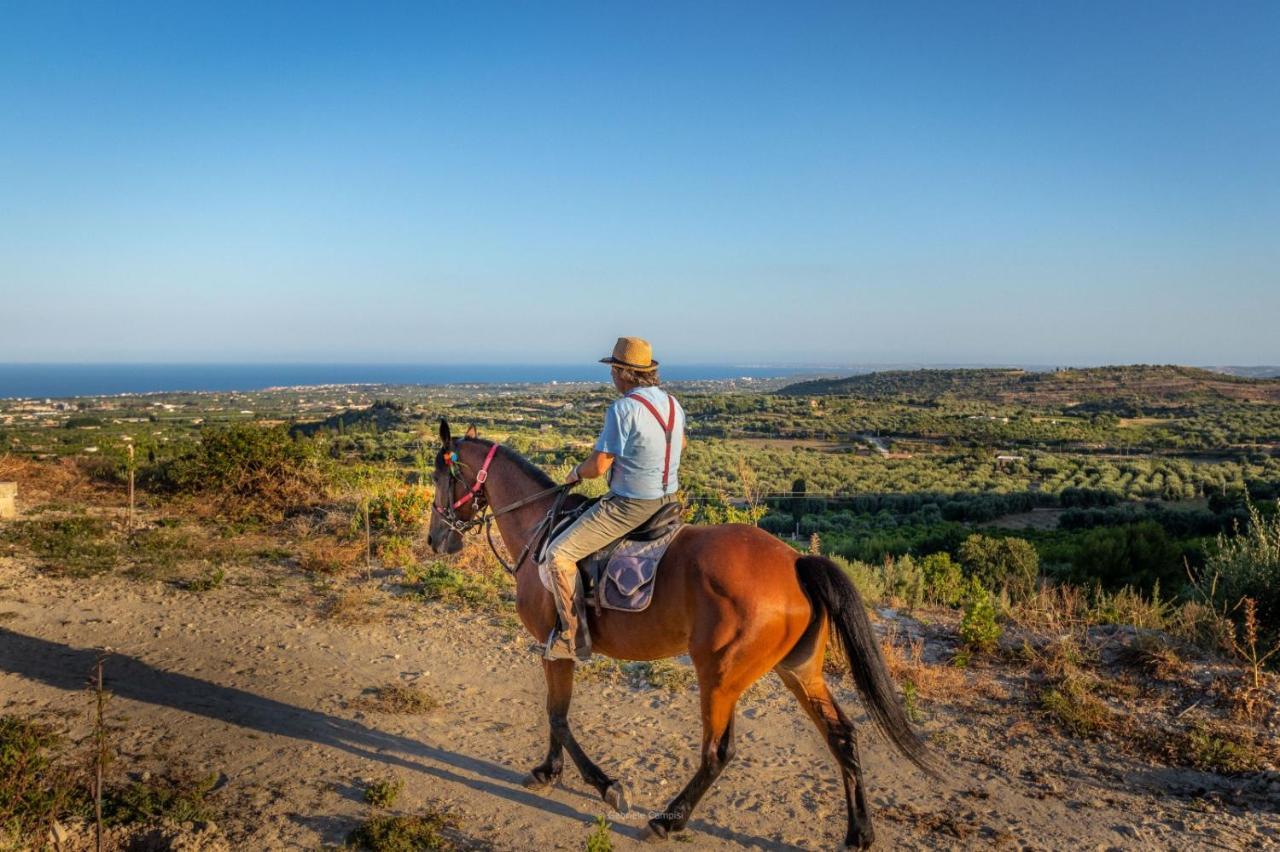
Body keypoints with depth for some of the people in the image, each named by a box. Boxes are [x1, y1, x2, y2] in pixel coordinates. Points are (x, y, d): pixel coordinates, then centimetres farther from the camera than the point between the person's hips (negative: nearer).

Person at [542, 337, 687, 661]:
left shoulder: (623, 409, -21)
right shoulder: (673, 403, 5)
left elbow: (599, 466, -18)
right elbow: (680, 443, 25)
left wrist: (576, 473, 3)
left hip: (629, 506, -9)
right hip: (668, 500, 9)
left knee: (558, 554, -5)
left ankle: (574, 638, -4)